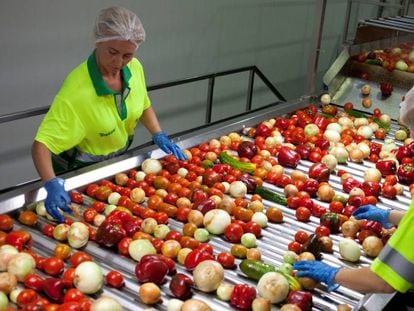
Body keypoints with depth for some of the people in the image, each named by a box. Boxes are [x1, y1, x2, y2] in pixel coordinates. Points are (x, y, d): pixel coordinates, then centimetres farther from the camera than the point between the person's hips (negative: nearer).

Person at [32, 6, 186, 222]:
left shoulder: (134, 67, -16)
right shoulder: (76, 90, -34)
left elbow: (144, 106, 4)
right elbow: (41, 145, -35)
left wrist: (159, 136, -11)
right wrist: (52, 185, -50)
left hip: (119, 159, 6)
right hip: (81, 170, -6)